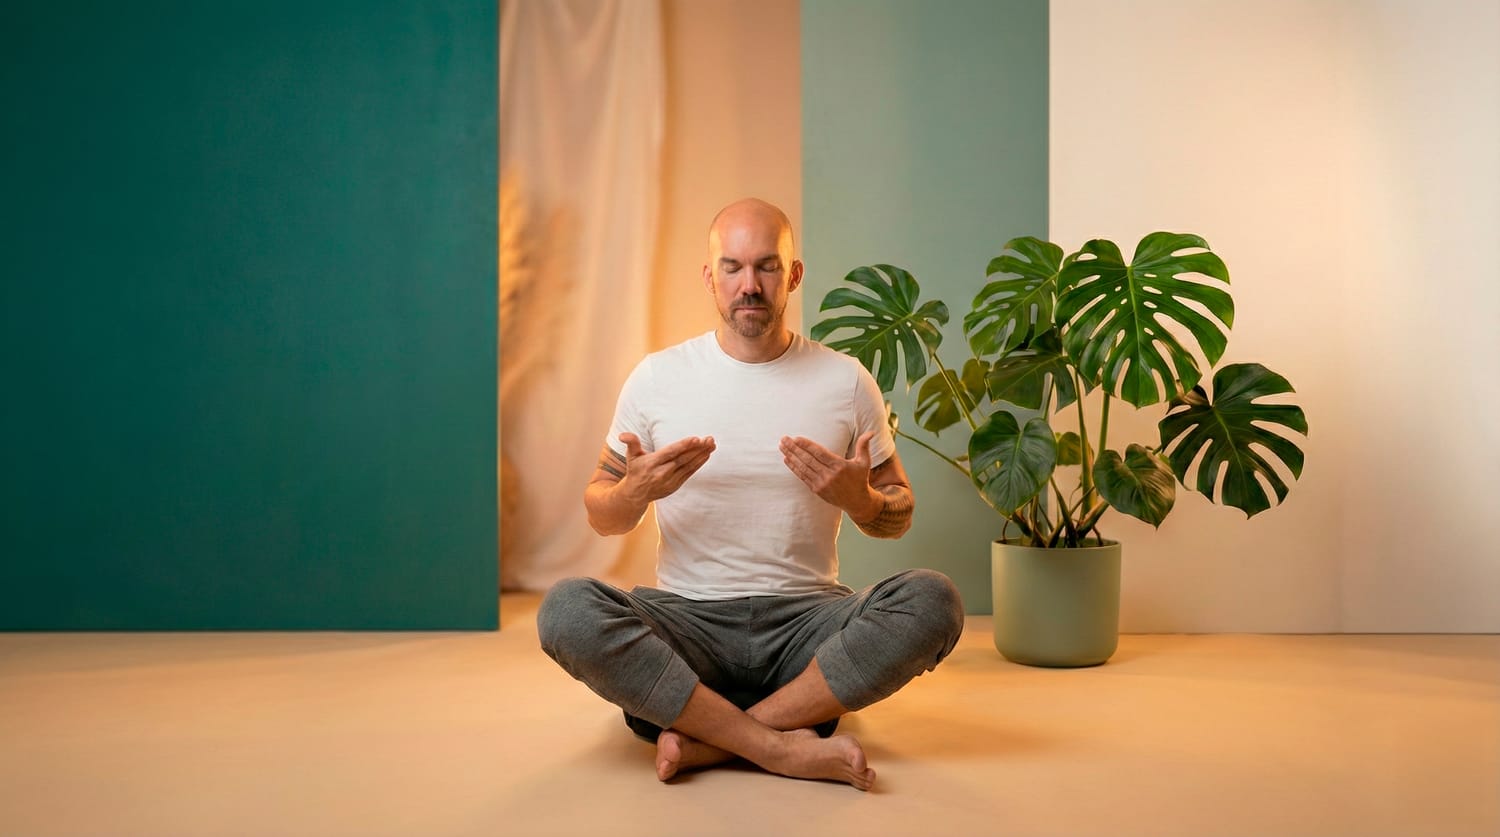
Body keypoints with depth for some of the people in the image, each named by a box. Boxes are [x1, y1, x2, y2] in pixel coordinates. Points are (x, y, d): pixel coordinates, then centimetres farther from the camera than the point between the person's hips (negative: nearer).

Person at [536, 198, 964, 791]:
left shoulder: (847, 381, 4)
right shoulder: (657, 377, 3)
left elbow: (900, 517, 11)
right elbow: (600, 516, 8)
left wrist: (859, 499, -13)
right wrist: (637, 491, -16)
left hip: (806, 617, 1)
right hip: (687, 619, 0)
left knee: (932, 600, -28)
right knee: (568, 611, -30)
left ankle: (705, 739, -23)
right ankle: (786, 748, -26)